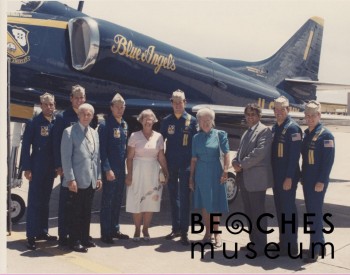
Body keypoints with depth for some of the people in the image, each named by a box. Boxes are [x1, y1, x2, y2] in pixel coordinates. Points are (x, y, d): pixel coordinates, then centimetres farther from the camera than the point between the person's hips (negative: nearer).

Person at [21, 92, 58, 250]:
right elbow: (26, 146, -7)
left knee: (45, 201, 13)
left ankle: (42, 231, 22)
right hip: (37, 168, -4)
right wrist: (27, 168, -13)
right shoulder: (33, 123, -6)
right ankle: (31, 235, 5)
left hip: (50, 168, 4)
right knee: (34, 201, -1)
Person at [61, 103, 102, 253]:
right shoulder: (69, 132, -4)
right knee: (76, 212, 1)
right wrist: (70, 179, -15)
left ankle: (85, 238, 23)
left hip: (91, 180, 6)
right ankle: (75, 241, 10)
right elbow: (66, 158, -10)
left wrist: (98, 177, 11)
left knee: (87, 212, 13)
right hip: (77, 180, -6)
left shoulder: (94, 133, 15)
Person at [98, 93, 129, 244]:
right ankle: (105, 233, 10)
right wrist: (107, 169, -17)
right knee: (107, 201, 1)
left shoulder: (125, 125, 11)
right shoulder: (105, 125, -10)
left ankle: (114, 229, 25)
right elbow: (102, 149, -13)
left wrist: (125, 166, 10)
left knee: (118, 201, 14)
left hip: (121, 169, 7)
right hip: (110, 170, -7)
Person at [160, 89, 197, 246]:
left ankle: (184, 232, 3)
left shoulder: (192, 121, -1)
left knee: (184, 198, -3)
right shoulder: (166, 121, 6)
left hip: (185, 165, -3)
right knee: (173, 197, 11)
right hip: (170, 164, 3)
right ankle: (175, 228, 21)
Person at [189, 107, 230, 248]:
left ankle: (216, 233, 12)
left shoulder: (220, 134, -1)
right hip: (200, 174, 3)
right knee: (204, 205, 8)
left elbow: (226, 154, -4)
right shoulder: (196, 137, 8)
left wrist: (225, 171, -13)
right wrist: (191, 177, 7)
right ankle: (208, 233, 20)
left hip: (215, 173, -3)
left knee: (214, 204, 0)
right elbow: (194, 159, 8)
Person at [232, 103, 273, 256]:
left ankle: (260, 246, 6)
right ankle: (253, 242, 26)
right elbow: (240, 151, 19)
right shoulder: (247, 133, 20)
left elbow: (260, 152, -18)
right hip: (244, 179, 9)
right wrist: (235, 162, -1)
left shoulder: (264, 131, -8)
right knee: (249, 212, 15)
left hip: (256, 179, -8)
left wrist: (242, 165, -14)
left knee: (258, 213, -3)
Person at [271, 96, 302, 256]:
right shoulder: (274, 128, 14)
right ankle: (283, 243, 24)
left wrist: (289, 177, -20)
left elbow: (295, 154, -16)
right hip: (276, 176, 8)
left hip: (288, 177, -8)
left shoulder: (292, 128, -11)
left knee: (288, 210, -2)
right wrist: (273, 175, 13)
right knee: (280, 209, 13)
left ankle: (291, 247, 8)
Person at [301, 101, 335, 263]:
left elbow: (328, 160, -15)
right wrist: (303, 177, 13)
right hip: (307, 181, 8)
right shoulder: (307, 134, 12)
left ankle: (314, 250, 4)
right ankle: (320, 245, 26)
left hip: (317, 182, -8)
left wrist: (321, 181, -19)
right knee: (311, 213, 14)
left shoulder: (326, 135, -11)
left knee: (315, 214, -4)